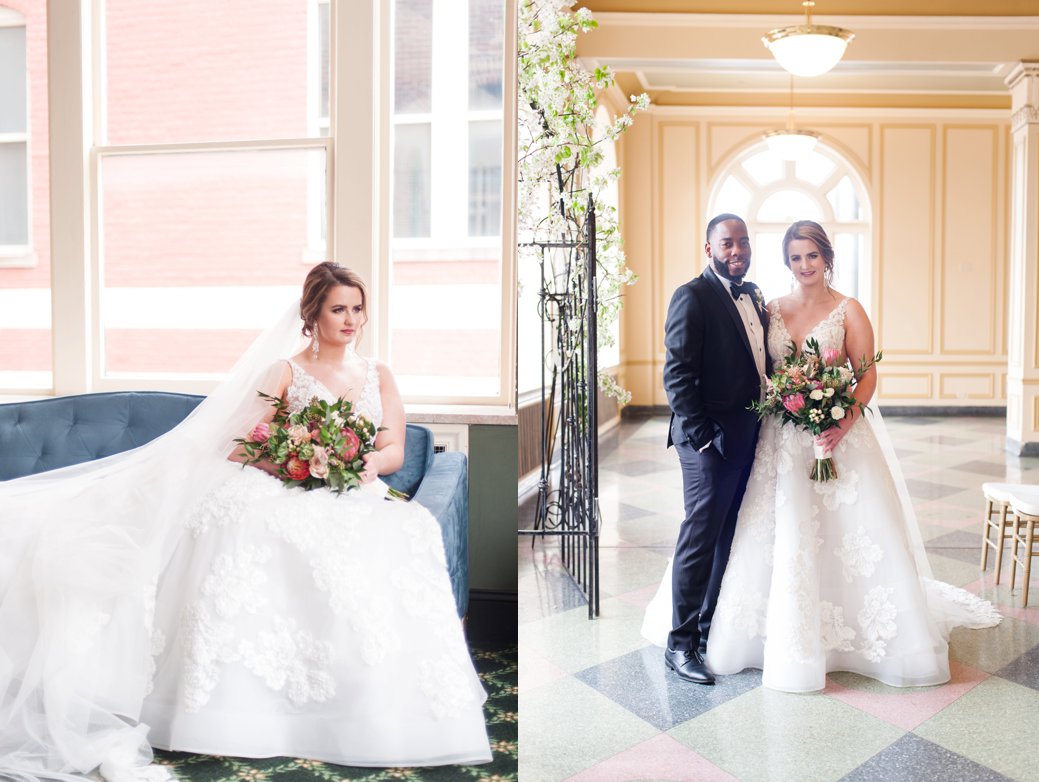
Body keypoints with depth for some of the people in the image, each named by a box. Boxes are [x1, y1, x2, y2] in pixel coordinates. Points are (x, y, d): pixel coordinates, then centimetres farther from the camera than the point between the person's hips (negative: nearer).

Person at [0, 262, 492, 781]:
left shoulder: (379, 376, 20)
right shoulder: (285, 373, 12)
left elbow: (395, 451, 10)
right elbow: (241, 450, 3)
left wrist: (367, 462, -13)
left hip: (361, 501, 2)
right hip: (297, 501, -1)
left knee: (406, 536, -35)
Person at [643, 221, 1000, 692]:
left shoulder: (848, 311, -1)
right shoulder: (771, 310, 9)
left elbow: (868, 375, -6)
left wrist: (844, 423, -19)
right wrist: (771, 406, -9)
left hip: (837, 435, -3)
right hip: (782, 440, 3)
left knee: (853, 536, -2)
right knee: (781, 538, 5)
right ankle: (791, 639, 20)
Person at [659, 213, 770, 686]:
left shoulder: (752, 296, 14)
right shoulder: (692, 297, -12)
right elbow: (677, 375, -17)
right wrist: (700, 436, -20)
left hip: (748, 438, 8)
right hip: (711, 442, -8)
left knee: (729, 537, 15)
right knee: (700, 539, -1)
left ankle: (711, 625, 29)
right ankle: (680, 645, 9)